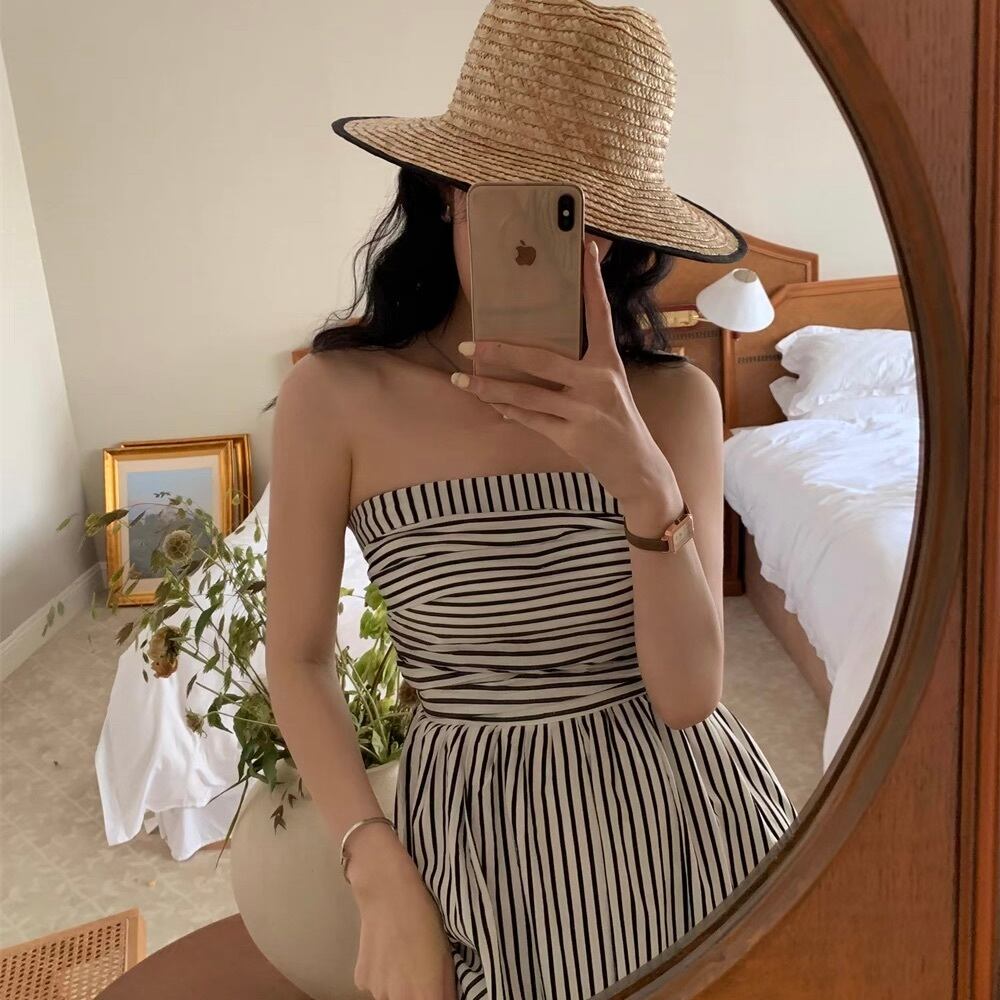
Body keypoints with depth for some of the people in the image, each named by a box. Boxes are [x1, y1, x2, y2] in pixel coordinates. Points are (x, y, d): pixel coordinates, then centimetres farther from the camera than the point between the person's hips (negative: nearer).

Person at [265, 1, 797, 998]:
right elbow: (297, 657, -4)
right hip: (481, 822, -1)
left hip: (682, 809, 2)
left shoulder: (675, 398, -10)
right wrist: (380, 877, -10)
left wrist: (643, 480, -28)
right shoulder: (337, 394, -13)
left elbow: (688, 694, -13)